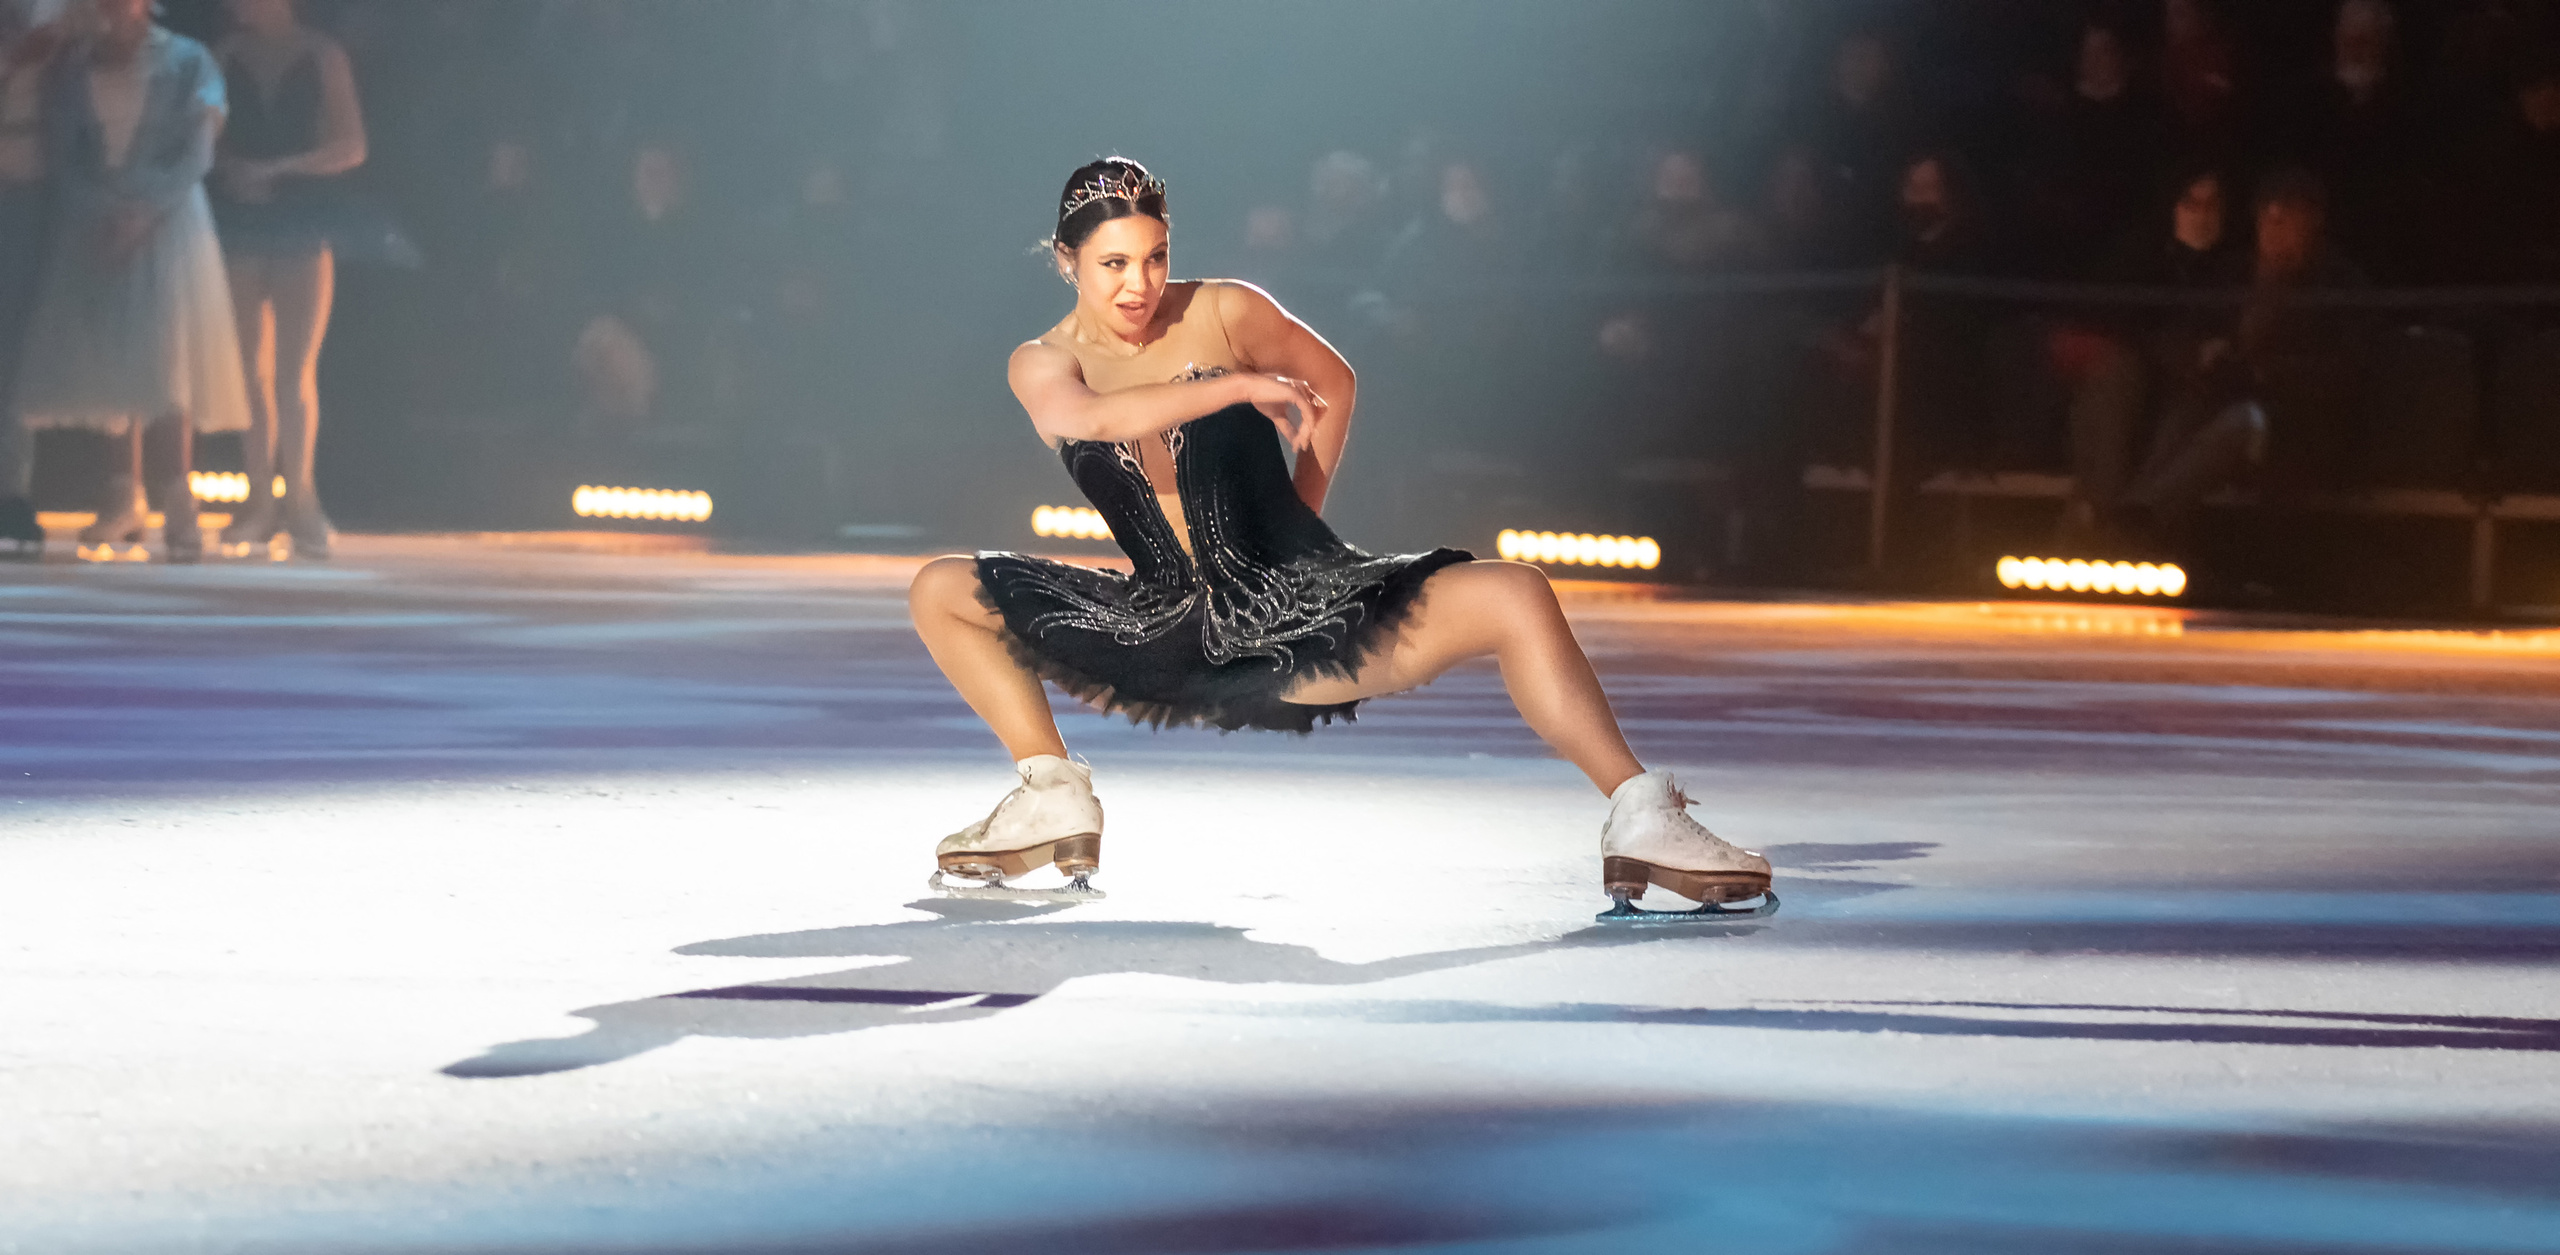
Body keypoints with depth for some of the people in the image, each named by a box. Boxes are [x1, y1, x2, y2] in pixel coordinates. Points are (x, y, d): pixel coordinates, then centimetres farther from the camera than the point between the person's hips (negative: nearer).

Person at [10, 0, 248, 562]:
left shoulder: (187, 62, 0)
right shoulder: (73, 65, 8)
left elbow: (195, 156, -6)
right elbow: (60, 153, 5)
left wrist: (144, 214, -16)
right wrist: (98, 212, -10)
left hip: (166, 219, -3)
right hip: (95, 222, 3)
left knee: (168, 361, -11)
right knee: (108, 356, 1)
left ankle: (179, 507, -16)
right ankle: (125, 497, 7)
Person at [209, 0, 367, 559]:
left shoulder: (322, 57, 0)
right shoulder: (227, 56, 6)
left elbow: (351, 147, -3)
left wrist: (276, 169, -12)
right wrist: (229, 168, -13)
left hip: (304, 224, -2)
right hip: (241, 222, 2)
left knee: (296, 371, -5)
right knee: (254, 369, 2)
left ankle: (297, 497, -3)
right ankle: (261, 499, 4)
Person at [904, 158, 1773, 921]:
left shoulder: (1222, 313, -3)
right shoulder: (1042, 366, -2)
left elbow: (1333, 382, 13)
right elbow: (1091, 415, -27)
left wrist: (1294, 519, 7)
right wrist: (1242, 385, -33)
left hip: (1295, 602, -2)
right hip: (1172, 626, 2)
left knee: (1514, 599, -23)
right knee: (942, 593, -3)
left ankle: (1641, 822, -20)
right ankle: (1054, 799, -1)